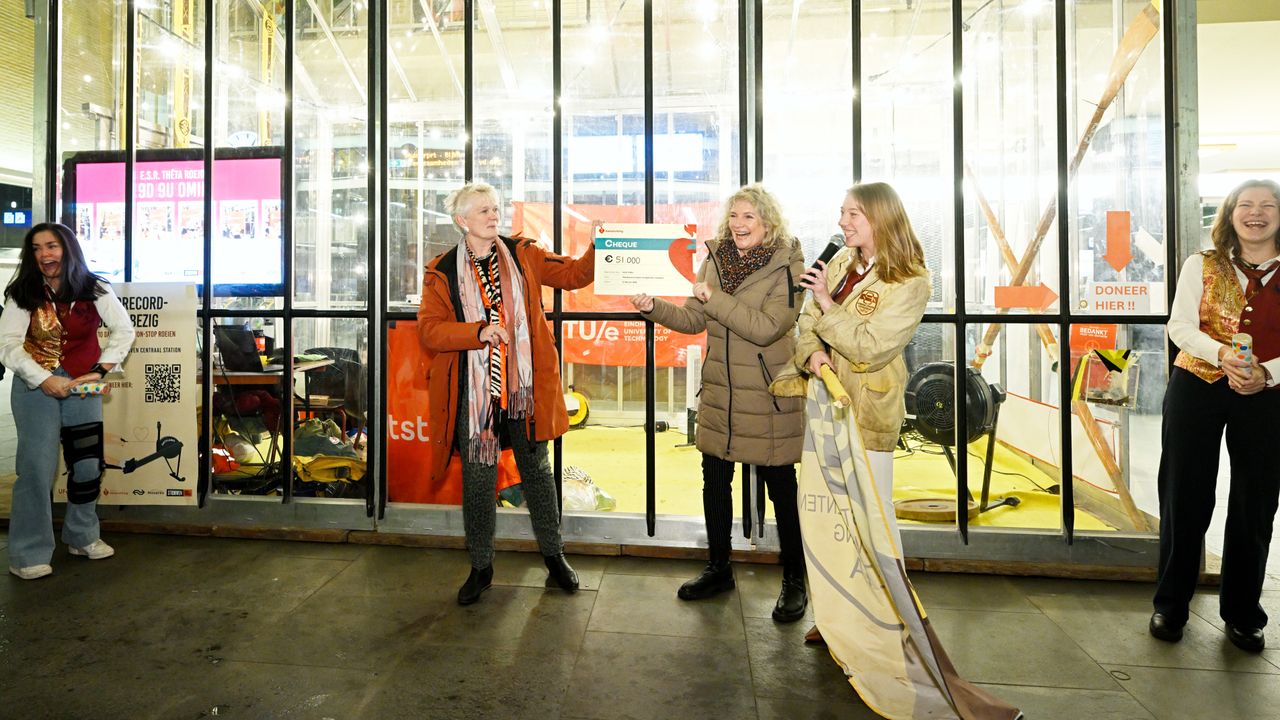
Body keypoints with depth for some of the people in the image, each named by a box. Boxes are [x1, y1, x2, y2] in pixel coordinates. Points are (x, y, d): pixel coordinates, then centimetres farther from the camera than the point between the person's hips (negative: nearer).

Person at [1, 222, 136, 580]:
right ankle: (29, 553, 8)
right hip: (35, 386, -2)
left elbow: (124, 329, -3)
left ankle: (82, 536, 26)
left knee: (89, 464, 7)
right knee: (37, 467, -4)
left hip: (82, 386, 2)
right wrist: (45, 380, -20)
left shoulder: (94, 289, -4)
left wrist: (100, 371, -12)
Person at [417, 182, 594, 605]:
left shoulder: (523, 256, 6)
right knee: (477, 478, 7)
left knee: (537, 471, 12)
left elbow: (573, 274, 4)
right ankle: (481, 567, 25)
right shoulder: (442, 273, 0)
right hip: (472, 392, -1)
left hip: (524, 387, 2)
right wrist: (478, 332, -20)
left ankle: (553, 556, 29)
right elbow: (428, 330, -7)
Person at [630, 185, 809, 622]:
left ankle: (794, 581, 25)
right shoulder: (716, 258, 7)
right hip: (719, 392, 6)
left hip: (768, 397, -5)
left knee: (781, 488, 6)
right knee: (715, 482, 14)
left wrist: (714, 297, -22)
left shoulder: (786, 265, -10)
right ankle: (718, 569, 33)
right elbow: (693, 320, 8)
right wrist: (653, 307, -7)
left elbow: (765, 328, -22)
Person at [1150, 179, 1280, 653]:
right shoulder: (1202, 266, 2)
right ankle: (1170, 605, 19)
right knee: (1185, 497, 5)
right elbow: (1180, 325, -6)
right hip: (1197, 387, -1)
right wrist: (1222, 355, -23)